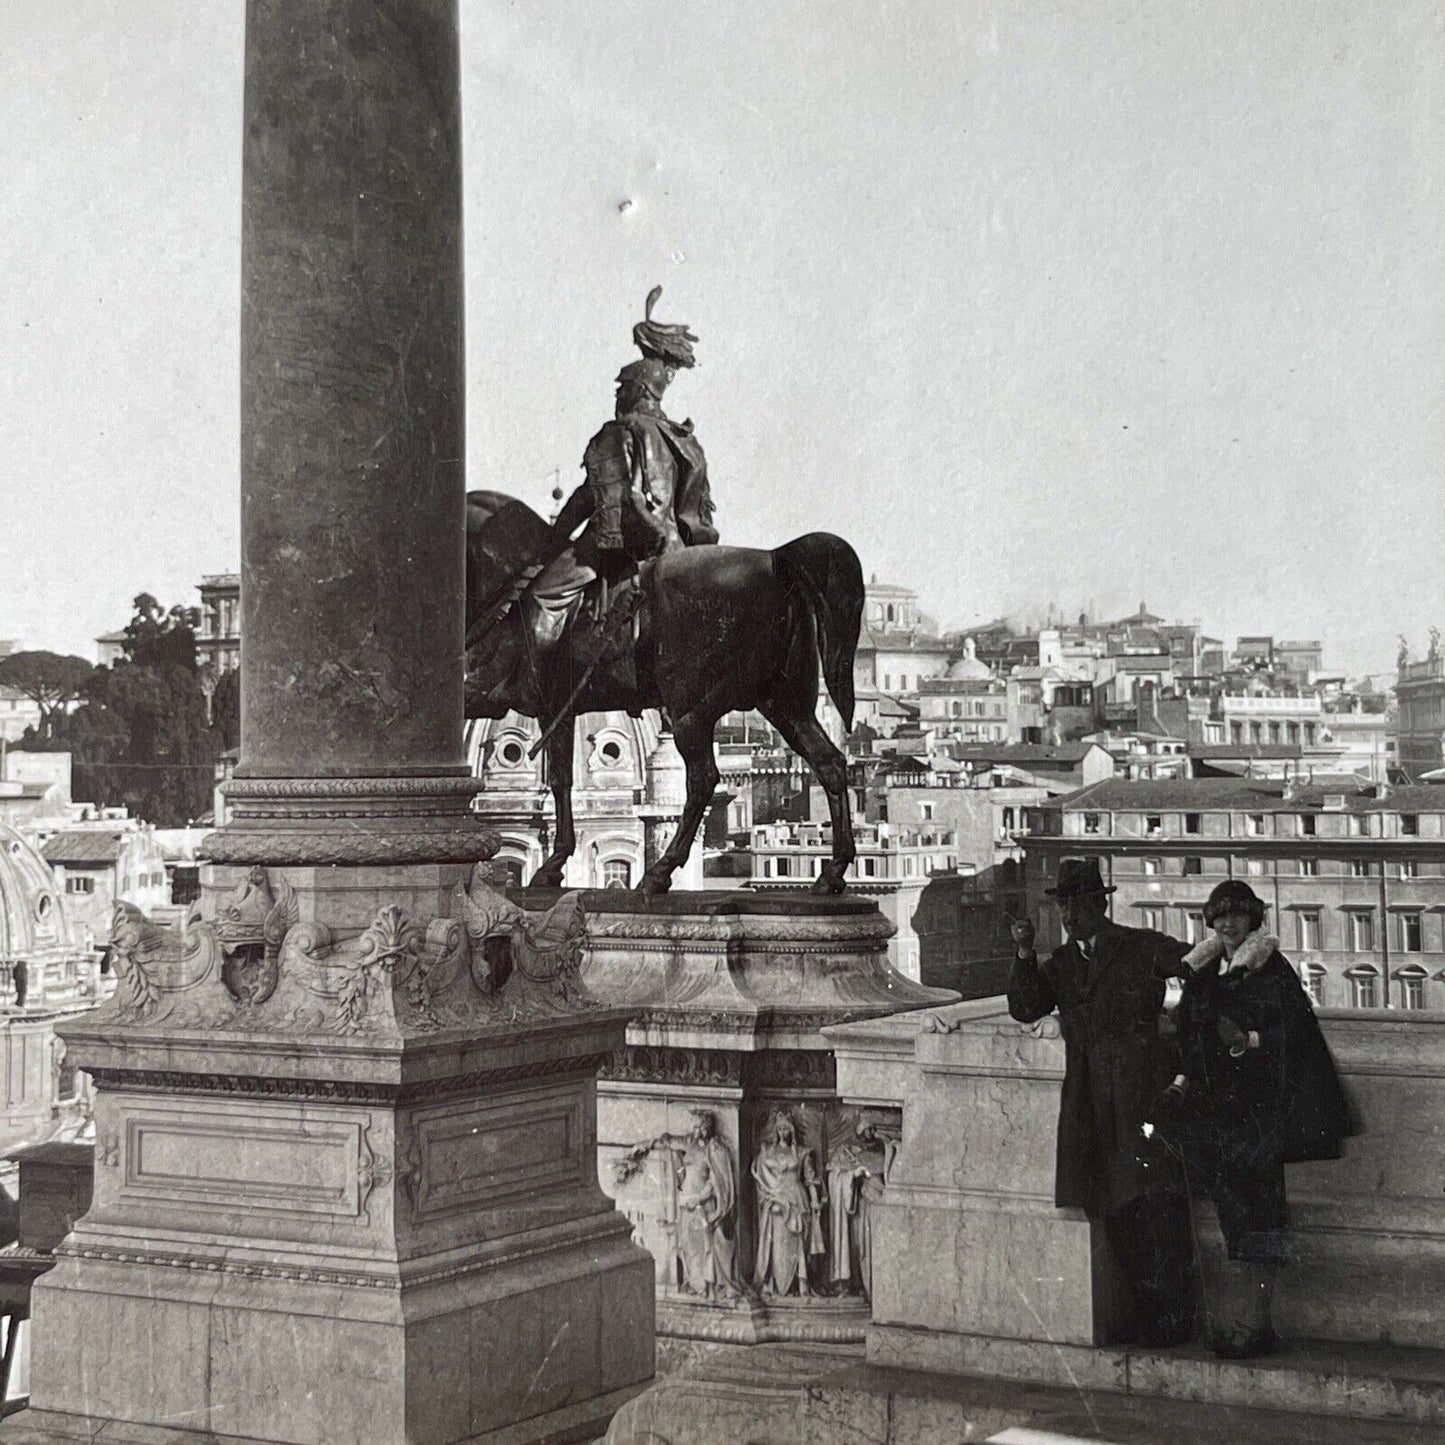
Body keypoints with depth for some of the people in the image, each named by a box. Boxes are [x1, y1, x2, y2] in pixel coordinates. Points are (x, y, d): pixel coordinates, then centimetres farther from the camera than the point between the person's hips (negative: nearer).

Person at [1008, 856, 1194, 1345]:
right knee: (1116, 1213, 7)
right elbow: (1024, 1009, 4)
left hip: (1141, 1093, -5)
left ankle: (1173, 1319, 0)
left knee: (1156, 1207, -7)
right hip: (1089, 1104, 5)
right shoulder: (1061, 963, 15)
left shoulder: (1143, 948, 2)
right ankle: (1144, 1317, 15)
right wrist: (1024, 955, -8)